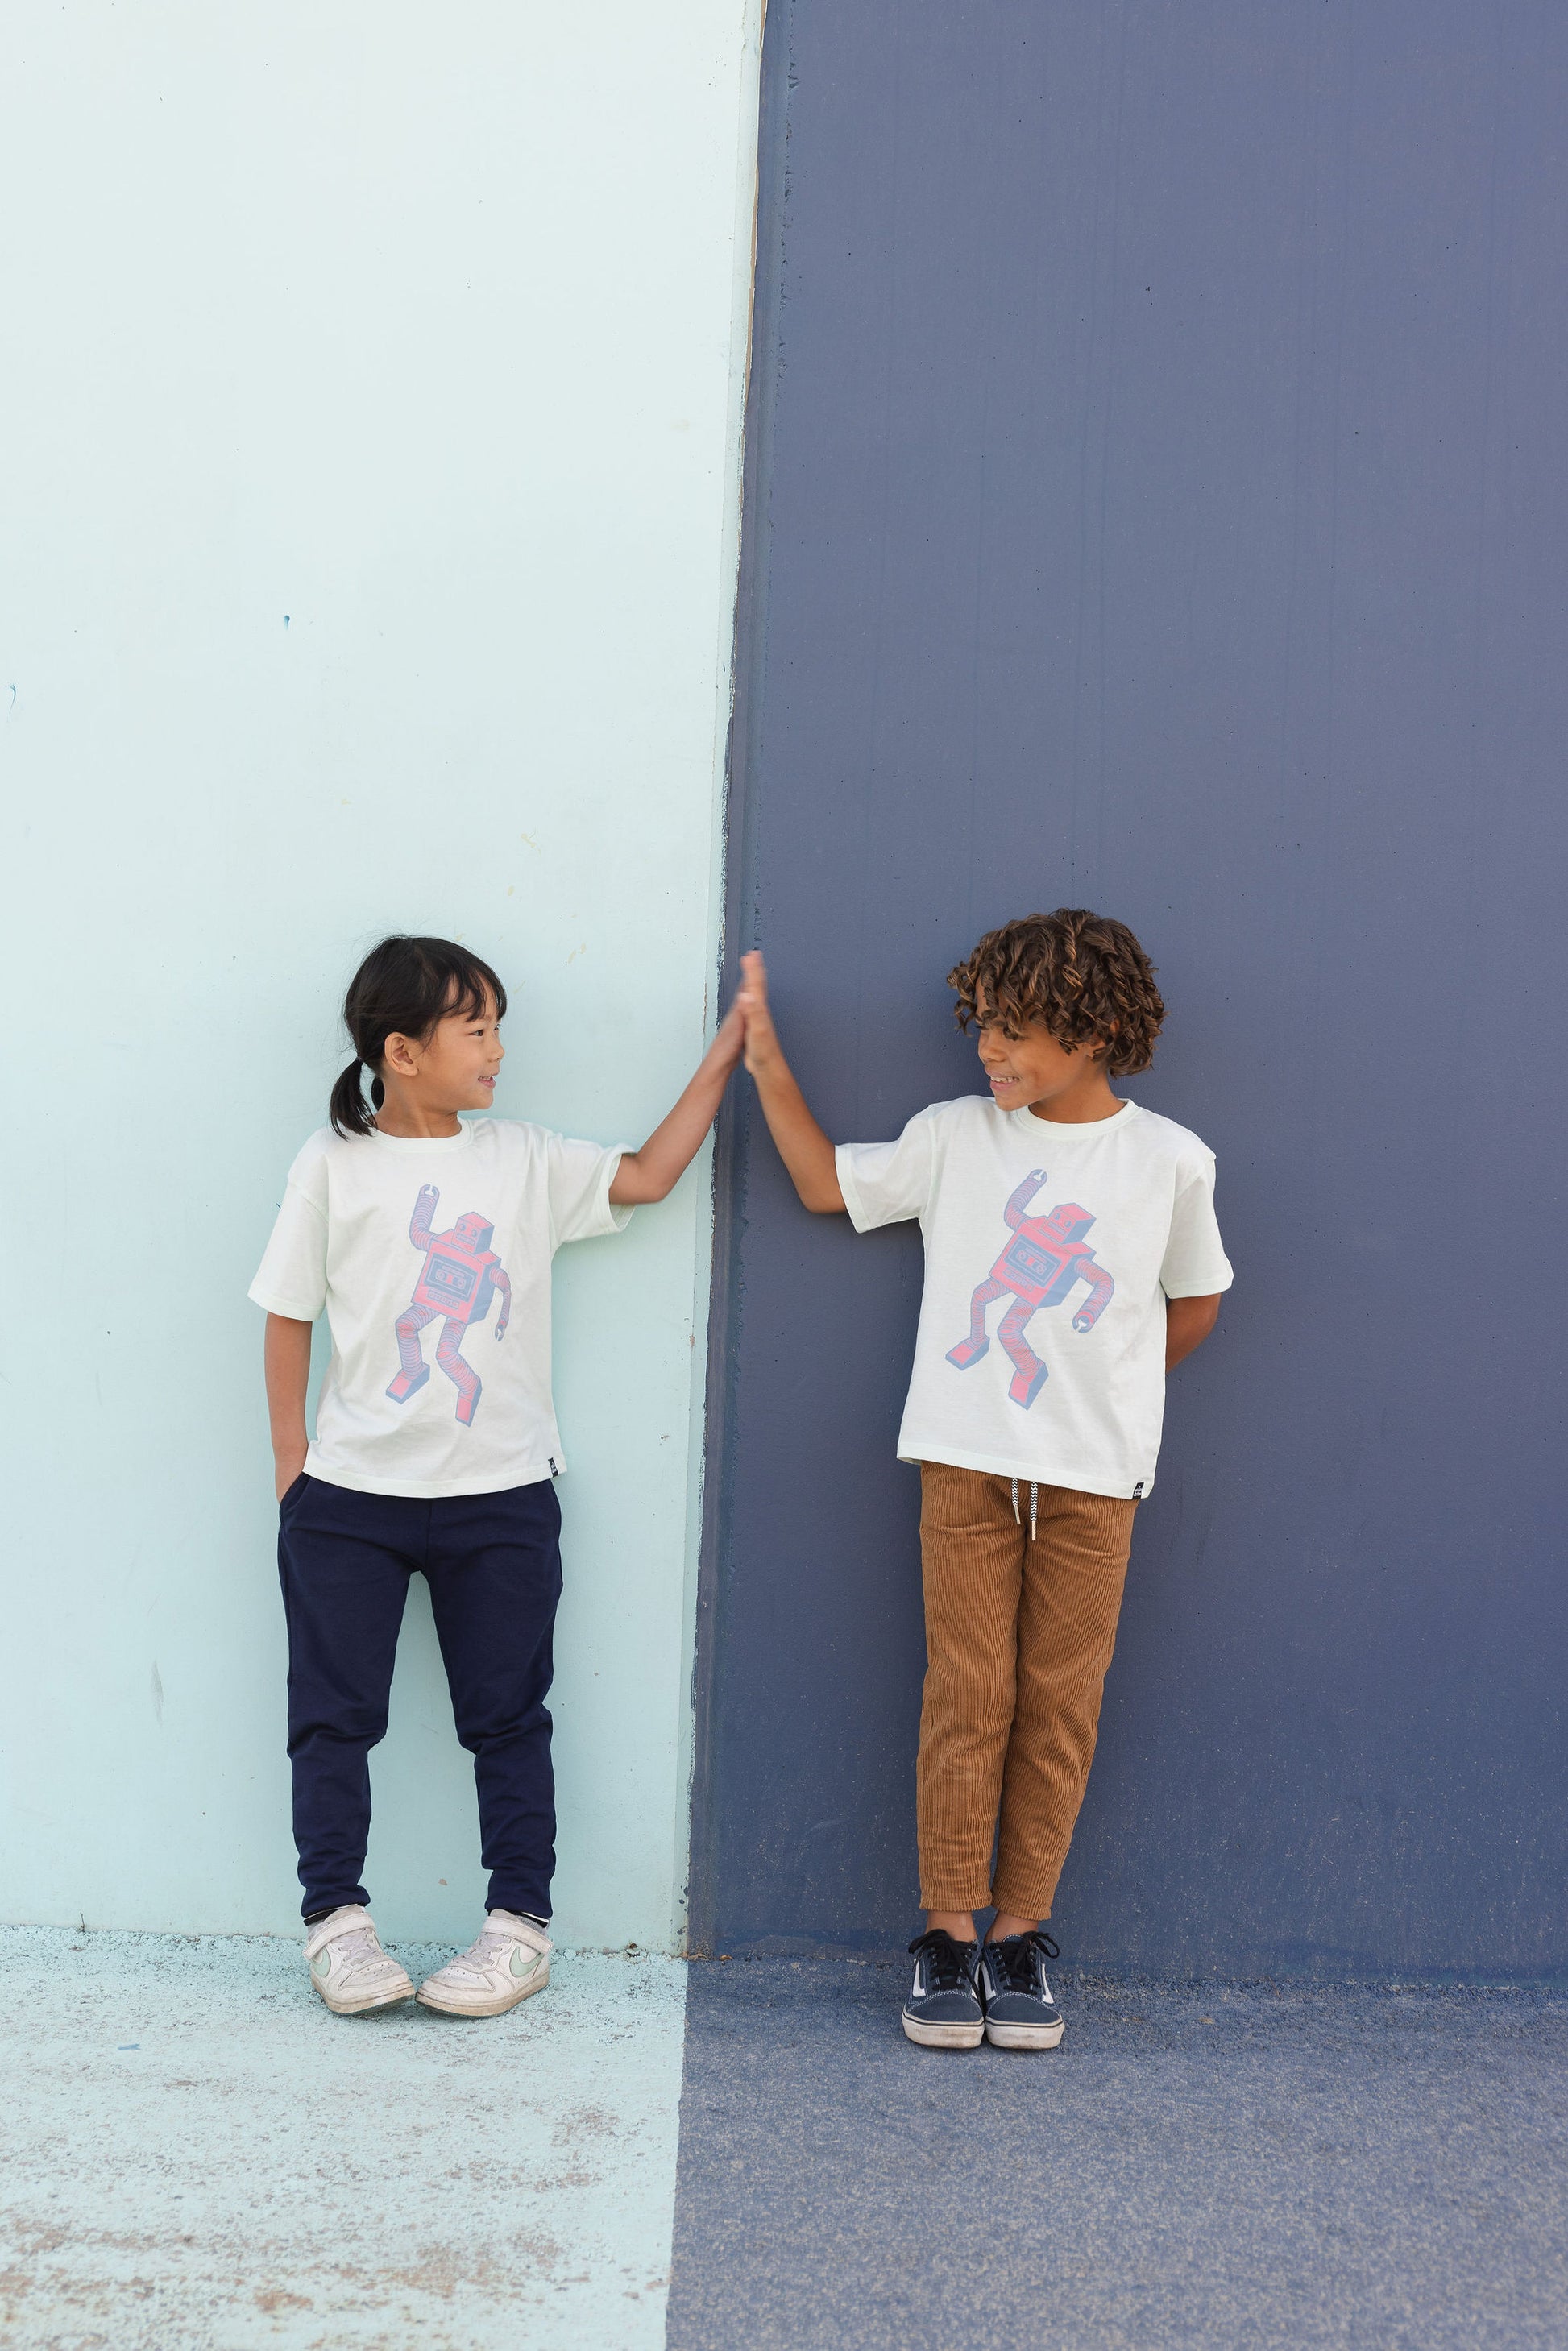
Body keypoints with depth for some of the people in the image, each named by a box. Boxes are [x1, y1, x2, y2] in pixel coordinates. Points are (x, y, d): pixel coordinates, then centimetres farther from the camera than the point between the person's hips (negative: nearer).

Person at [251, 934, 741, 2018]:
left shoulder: (526, 1159, 4)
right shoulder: (334, 1165, -2)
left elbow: (646, 1176, 2)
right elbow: (290, 1318, 1)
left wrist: (724, 1055, -2)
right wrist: (292, 1470, 0)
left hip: (500, 1493, 1)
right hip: (350, 1494, -1)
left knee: (507, 1717, 8)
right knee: (333, 1713, 6)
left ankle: (521, 1925, 18)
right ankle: (337, 1919, 21)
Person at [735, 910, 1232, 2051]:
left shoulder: (1171, 1159, 1)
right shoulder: (954, 1135, 3)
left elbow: (1196, 1303, 13)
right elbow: (828, 1184, 13)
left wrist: (1106, 1391, 10)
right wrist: (767, 1063, 6)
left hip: (1093, 1479, 0)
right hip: (965, 1462, 0)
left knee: (1060, 1705, 4)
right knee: (968, 1696, 1)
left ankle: (1020, 1930, 18)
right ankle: (949, 1932, 13)